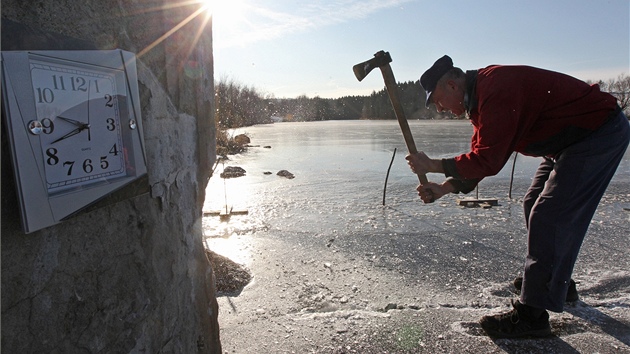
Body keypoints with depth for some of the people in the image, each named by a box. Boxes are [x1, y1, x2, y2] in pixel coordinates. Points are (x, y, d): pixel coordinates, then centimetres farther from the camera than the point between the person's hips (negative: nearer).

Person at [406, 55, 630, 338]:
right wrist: (443, 188, -5)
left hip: (600, 132, -11)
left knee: (547, 216, -15)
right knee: (534, 204, 16)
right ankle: (557, 280, 34)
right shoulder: (480, 98, 6)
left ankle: (532, 314, -7)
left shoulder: (495, 90, -27)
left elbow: (487, 161, -30)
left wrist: (432, 165, -20)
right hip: (575, 137, 11)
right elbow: (480, 157, 6)